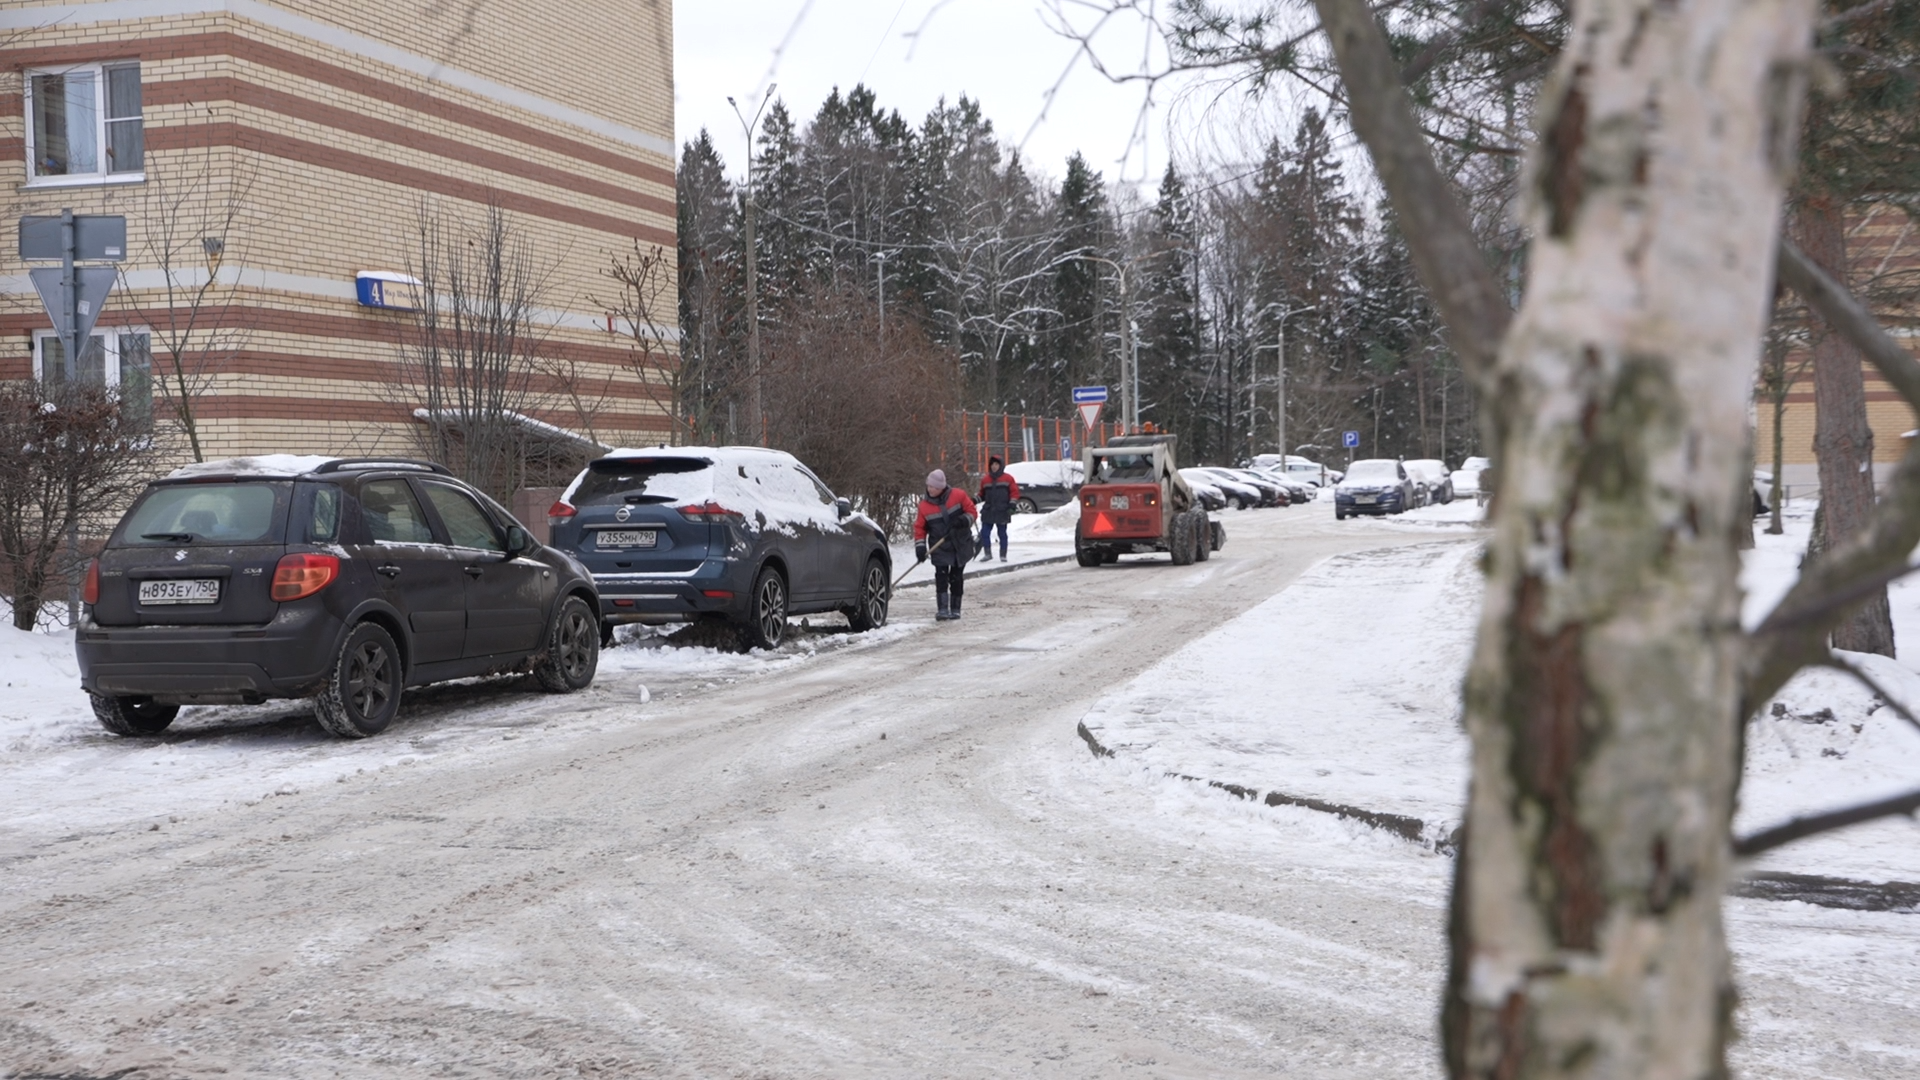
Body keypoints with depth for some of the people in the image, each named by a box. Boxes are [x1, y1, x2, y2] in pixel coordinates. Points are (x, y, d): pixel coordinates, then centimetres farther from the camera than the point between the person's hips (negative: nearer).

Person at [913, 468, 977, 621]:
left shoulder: (958, 496, -6)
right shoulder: (924, 506, -3)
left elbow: (972, 511, 0)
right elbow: (919, 527, 1)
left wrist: (965, 520, -20)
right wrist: (920, 547, -8)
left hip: (961, 545, 0)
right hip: (940, 548, 0)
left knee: (956, 577, 8)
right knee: (941, 576, -13)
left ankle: (955, 609, 19)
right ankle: (943, 609, -14)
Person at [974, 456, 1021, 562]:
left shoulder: (1008, 478, 2)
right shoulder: (986, 480, 13)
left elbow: (1014, 491, 0)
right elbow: (982, 494, 19)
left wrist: (1012, 503, -12)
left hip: (1002, 512, -3)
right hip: (988, 511, 3)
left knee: (1002, 534, 2)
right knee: (984, 533, -3)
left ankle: (1003, 555, 10)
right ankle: (987, 553, 9)